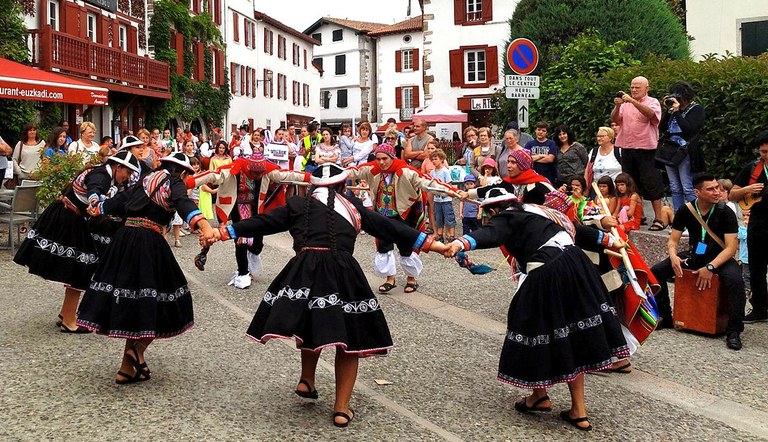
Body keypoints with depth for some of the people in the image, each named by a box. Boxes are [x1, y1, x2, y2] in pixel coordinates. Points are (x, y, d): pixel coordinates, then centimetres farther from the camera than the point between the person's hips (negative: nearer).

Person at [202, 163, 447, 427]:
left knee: (312, 323, 29)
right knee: (349, 337, 11)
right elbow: (389, 228, 19)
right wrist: (433, 245, 22)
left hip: (305, 271, 1)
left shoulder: (298, 205, 18)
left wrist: (222, 233, 26)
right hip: (343, 273, -1)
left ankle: (307, 380, 24)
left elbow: (263, 223, 18)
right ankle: (342, 408, 12)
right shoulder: (353, 207, 18)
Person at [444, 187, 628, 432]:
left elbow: (489, 234, -23)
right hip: (576, 264, 8)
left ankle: (540, 397, 29)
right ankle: (579, 411, 21)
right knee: (572, 337, 14)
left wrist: (462, 243, -42)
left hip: (545, 276, -8)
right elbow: (574, 228, 35)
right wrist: (608, 239, 49)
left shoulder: (505, 219, 2)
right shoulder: (536, 212, 24)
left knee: (536, 330, 12)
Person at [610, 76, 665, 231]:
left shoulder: (652, 102, 1)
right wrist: (617, 106, -15)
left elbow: (651, 114, -21)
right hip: (627, 148, 5)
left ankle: (658, 218, -3)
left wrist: (632, 101, -28)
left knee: (650, 183, -5)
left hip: (646, 148, -5)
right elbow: (615, 119, 3)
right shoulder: (625, 104, 13)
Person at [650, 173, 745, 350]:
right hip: (694, 255, 4)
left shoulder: (726, 213, -15)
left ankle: (734, 331, -20)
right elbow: (673, 239, 0)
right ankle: (665, 318, 4)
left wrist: (710, 267, -31)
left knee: (735, 280, -35)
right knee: (656, 272, -12)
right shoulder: (685, 211, -6)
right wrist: (673, 256, -23)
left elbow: (731, 247, -18)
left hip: (720, 258, -3)